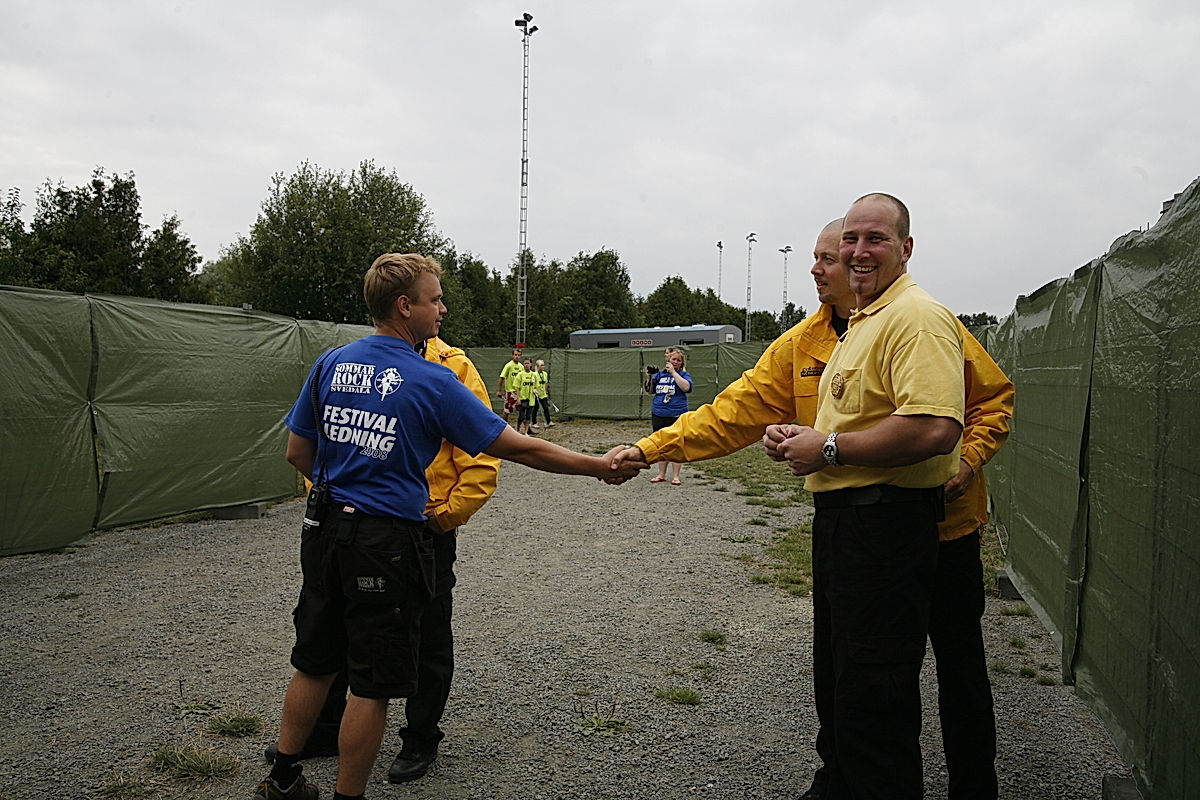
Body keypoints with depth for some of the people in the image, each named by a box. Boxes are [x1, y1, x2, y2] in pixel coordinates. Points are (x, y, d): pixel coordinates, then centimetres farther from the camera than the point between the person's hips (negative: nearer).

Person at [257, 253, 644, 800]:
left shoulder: (331, 363, 3)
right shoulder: (432, 381, -14)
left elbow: (298, 453, 8)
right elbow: (517, 448, -12)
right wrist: (599, 467, -4)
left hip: (326, 530, 7)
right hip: (386, 541, -7)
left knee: (315, 662, 22)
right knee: (372, 684, 7)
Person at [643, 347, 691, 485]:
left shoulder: (683, 374, 1)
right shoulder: (660, 374, 10)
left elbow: (686, 387, -19)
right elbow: (650, 391, 17)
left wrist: (673, 372, -15)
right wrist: (649, 377, 1)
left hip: (677, 415, -4)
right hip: (658, 415, 4)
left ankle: (675, 476, 8)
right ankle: (661, 474, 19)